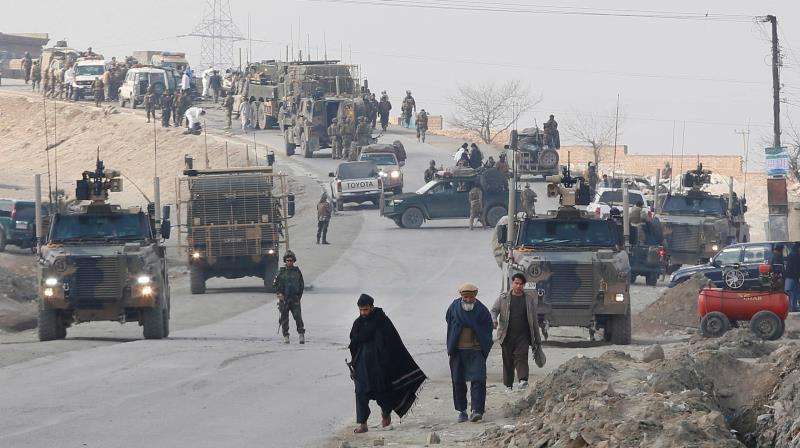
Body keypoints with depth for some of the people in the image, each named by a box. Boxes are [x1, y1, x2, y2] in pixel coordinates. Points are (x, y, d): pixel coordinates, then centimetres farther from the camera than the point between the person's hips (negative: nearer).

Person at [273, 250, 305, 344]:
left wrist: (299, 295, 5)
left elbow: (302, 285, 13)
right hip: (283, 298, 0)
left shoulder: (297, 271, 7)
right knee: (284, 318, 1)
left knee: (298, 317, -11)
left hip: (295, 298, 0)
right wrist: (279, 293, -7)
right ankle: (286, 336, 8)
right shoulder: (281, 272, 4)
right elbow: (275, 284, 7)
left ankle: (301, 335, -6)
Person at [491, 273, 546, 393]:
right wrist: (494, 320, -19)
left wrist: (537, 339, 14)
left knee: (521, 356, -19)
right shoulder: (503, 298, 11)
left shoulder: (529, 299, 12)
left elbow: (535, 320, 15)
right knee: (508, 360, 2)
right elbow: (494, 310, 6)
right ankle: (508, 385, 11)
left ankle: (523, 381, -32)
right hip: (507, 335, 1)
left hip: (523, 335, -1)